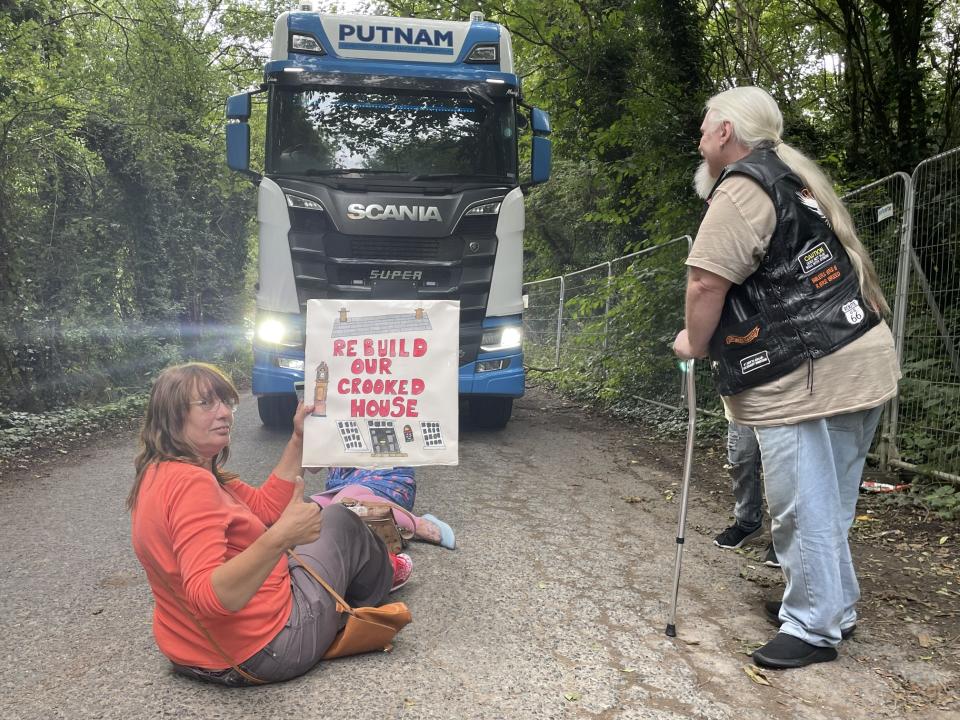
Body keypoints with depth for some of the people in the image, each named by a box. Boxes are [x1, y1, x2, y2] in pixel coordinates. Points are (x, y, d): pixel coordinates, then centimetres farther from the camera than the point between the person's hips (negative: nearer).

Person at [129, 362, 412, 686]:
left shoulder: (162, 474, 3)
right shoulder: (190, 483, -29)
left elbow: (265, 506, 6)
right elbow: (208, 597, -39)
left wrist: (298, 439, 4)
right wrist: (281, 537, -48)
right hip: (266, 650, -9)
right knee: (340, 521, 11)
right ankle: (380, 576, 42)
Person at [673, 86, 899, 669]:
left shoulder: (742, 189, -11)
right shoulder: (793, 175, 21)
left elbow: (707, 282, -19)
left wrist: (695, 344, -4)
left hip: (808, 374, -11)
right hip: (860, 359, 11)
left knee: (804, 507, -1)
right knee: (830, 503, 19)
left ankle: (813, 629, 10)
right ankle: (836, 606, 32)